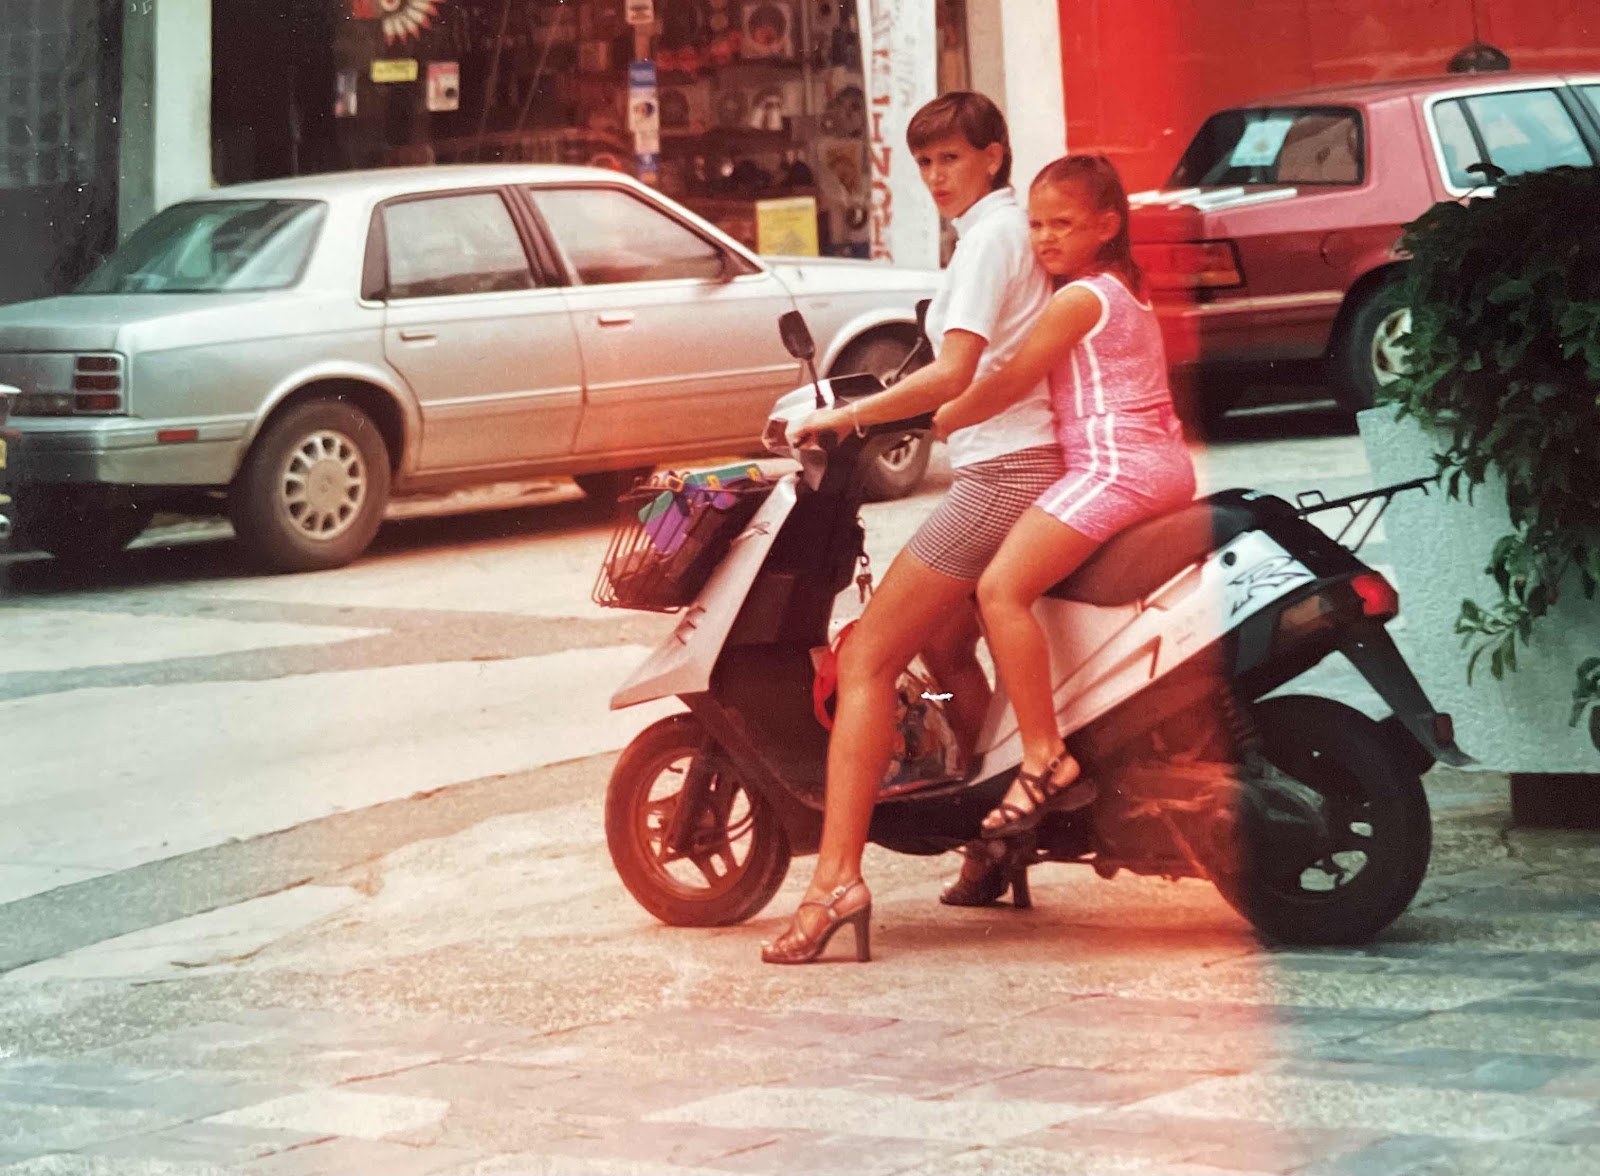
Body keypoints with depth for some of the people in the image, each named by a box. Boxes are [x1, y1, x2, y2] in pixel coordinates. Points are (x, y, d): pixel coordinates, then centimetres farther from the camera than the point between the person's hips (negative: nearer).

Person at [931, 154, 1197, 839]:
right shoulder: (1128, 292, 21)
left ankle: (1045, 759, -28)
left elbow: (1009, 384, -11)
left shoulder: (1079, 299, -9)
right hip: (1168, 465, 11)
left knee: (1002, 586, -20)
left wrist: (935, 422, -1)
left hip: (1113, 463, -11)